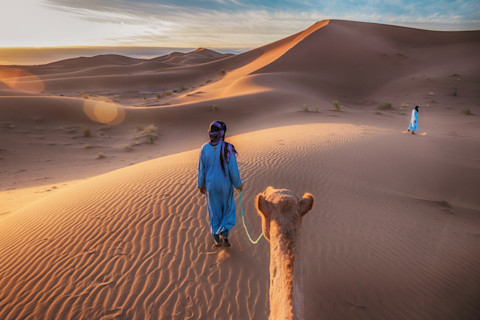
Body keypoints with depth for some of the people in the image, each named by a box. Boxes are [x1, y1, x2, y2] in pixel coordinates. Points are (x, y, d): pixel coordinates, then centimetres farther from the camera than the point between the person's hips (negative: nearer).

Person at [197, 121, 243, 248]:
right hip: (225, 185, -2)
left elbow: (201, 169, -5)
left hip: (210, 185, 2)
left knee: (214, 210, 18)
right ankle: (224, 234, 5)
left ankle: (217, 239, 26)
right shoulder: (228, 148, -20)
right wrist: (238, 184, -1)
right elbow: (233, 169, -17)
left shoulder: (204, 148, -12)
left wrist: (201, 185, 10)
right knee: (228, 209, 20)